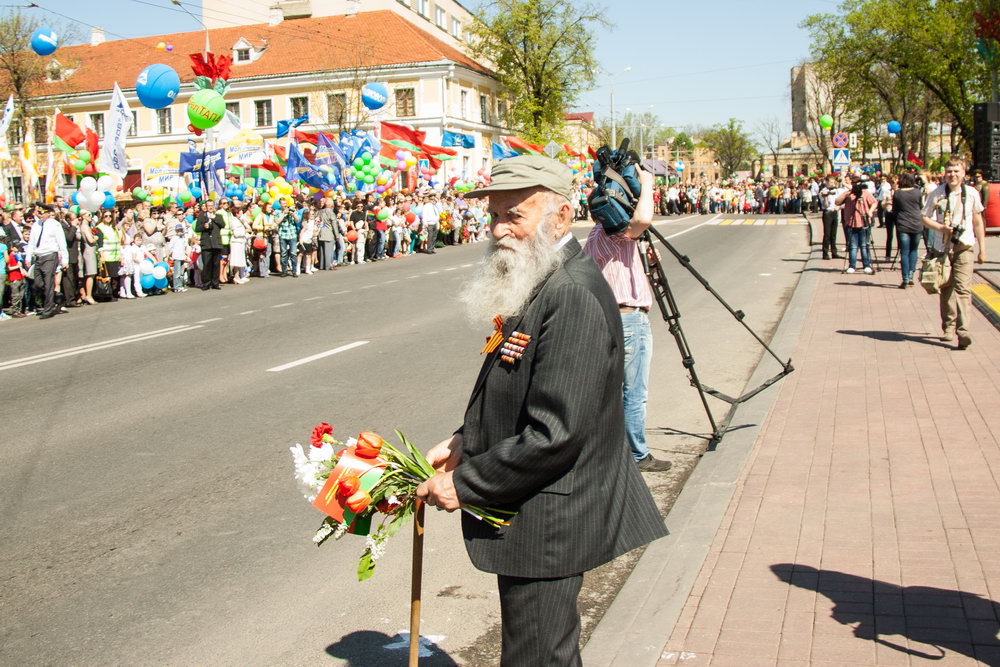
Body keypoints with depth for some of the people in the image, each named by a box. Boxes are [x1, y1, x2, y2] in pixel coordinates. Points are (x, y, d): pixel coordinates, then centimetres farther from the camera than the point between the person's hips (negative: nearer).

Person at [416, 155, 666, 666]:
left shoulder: (573, 297, -24)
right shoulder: (541, 285, 9)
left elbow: (556, 434, -27)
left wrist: (464, 484, -17)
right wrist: (466, 443, 5)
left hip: (548, 524, -10)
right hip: (535, 516, 10)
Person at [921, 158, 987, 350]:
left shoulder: (971, 193, 2)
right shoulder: (937, 194, -1)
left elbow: (978, 222, 9)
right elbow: (924, 218, 3)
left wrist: (982, 249, 9)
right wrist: (940, 227, -16)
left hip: (964, 247, -1)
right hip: (943, 247, 1)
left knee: (963, 288, -14)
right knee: (946, 288, 11)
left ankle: (963, 331, -23)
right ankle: (948, 327, 24)